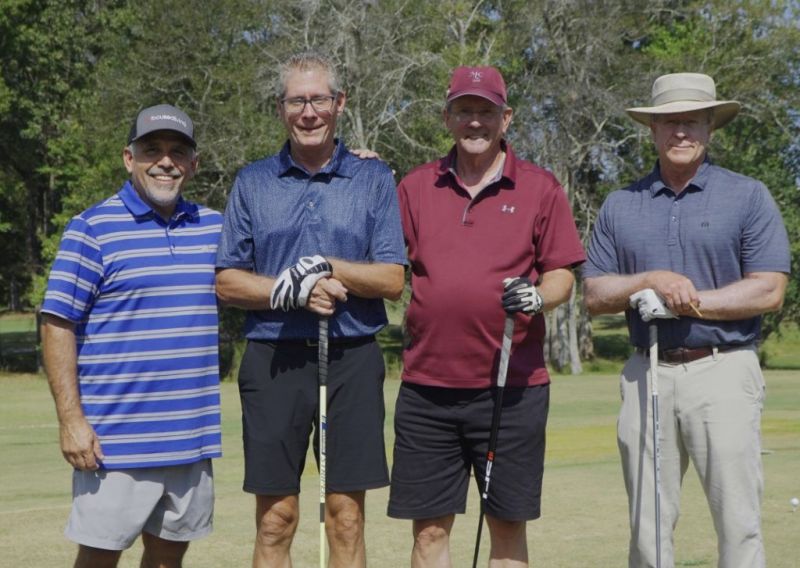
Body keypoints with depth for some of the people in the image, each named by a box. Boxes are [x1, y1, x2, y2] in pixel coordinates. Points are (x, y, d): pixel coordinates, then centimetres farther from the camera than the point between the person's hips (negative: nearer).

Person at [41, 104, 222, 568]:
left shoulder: (214, 227, 10)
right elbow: (58, 326, -7)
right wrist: (71, 419, -14)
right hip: (115, 438, -5)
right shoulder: (93, 229, -5)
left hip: (192, 438, 5)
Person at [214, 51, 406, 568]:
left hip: (352, 360, 0)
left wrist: (325, 266, -13)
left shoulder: (374, 179, 6)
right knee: (275, 520, 3)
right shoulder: (253, 182, 8)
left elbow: (392, 280, 0)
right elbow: (227, 282, 5)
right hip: (274, 360, 1)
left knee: (347, 518, 3)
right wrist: (291, 291, -11)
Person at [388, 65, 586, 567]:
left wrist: (537, 297, -17)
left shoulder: (540, 188, 3)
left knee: (508, 525, 7)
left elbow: (562, 274, 3)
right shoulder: (416, 187, 9)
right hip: (427, 386, 2)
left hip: (514, 388, -2)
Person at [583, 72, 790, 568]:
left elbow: (769, 292, -5)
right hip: (646, 373, 3)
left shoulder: (749, 197, 3)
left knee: (739, 522, -5)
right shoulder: (621, 206, 13)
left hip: (723, 372, -3)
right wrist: (651, 280, -9)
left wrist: (686, 301, -11)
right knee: (647, 525, 6)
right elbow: (595, 294, 9)